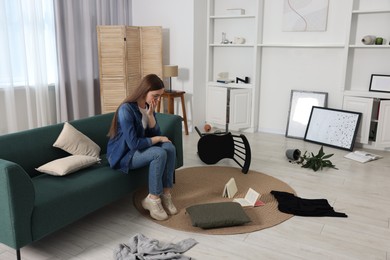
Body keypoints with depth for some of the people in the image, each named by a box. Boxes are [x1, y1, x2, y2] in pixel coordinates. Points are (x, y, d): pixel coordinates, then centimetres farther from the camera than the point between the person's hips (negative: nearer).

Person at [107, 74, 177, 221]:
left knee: (170, 147, -16)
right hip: (123, 154, -8)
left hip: (140, 148, 8)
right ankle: (152, 199, -14)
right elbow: (134, 144, -29)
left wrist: (150, 115, -17)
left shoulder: (148, 106, 0)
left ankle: (165, 194, -9)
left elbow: (155, 133, -1)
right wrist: (158, 139, -17)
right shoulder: (126, 109, -26)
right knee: (159, 154, -29)